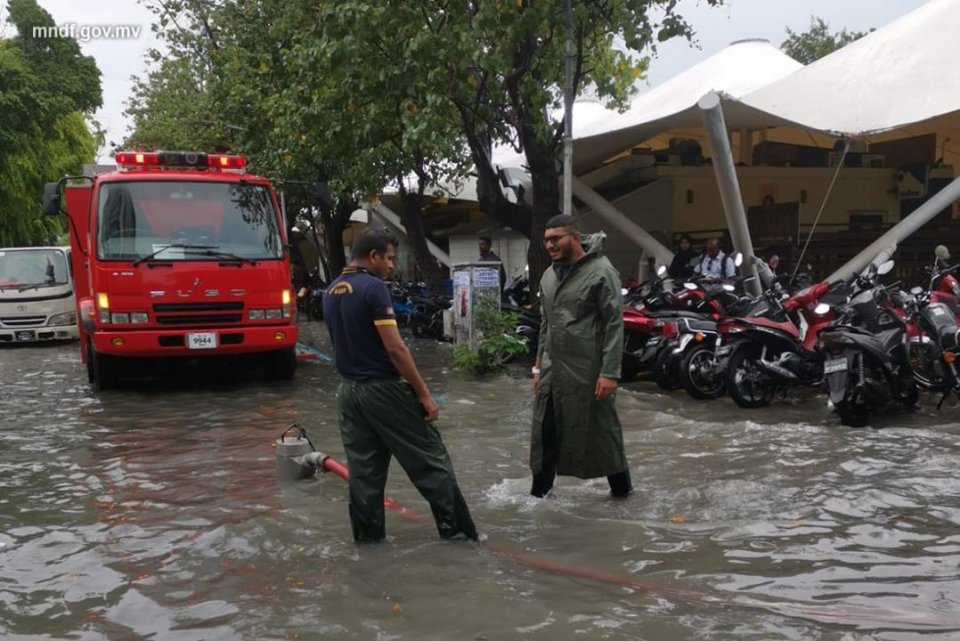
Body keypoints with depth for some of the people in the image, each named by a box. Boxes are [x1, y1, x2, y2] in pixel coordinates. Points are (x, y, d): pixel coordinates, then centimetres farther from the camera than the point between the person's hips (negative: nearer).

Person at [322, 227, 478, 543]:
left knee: (362, 467, 12)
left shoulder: (331, 292, 9)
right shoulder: (374, 288, -17)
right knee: (428, 458, 3)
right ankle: (455, 526, 9)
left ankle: (367, 532, 17)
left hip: (349, 389, 8)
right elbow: (395, 348, -21)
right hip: (383, 388, -8)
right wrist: (424, 392, -15)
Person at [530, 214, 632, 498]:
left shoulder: (601, 271, -11)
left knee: (601, 430, 6)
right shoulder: (548, 276, 12)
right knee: (545, 432, 7)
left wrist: (609, 372, -18)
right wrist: (539, 365, 17)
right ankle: (538, 492, 19)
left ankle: (621, 486, 24)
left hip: (587, 372, -6)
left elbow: (614, 325, -14)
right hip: (552, 370, 6)